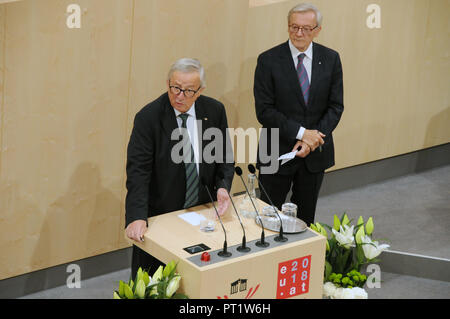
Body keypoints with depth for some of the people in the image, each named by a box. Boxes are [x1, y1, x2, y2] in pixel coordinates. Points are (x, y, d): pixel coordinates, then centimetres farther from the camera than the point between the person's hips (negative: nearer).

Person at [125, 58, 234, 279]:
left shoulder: (214, 111, 0)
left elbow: (225, 156, 9)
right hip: (160, 214, -3)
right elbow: (137, 170, -18)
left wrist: (223, 187, -12)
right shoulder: (148, 117, -12)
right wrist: (137, 217, -30)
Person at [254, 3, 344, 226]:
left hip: (315, 152, 3)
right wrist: (300, 133, -19)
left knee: (305, 218, 15)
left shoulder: (330, 59, 1)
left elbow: (335, 106, 0)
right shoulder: (269, 60, -9)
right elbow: (264, 111, -13)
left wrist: (313, 138, -14)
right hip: (278, 153, -3)